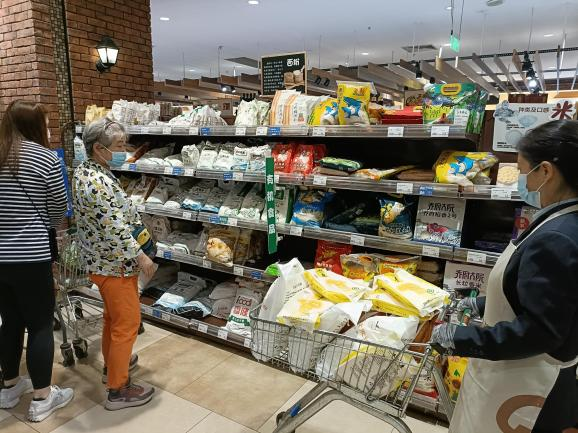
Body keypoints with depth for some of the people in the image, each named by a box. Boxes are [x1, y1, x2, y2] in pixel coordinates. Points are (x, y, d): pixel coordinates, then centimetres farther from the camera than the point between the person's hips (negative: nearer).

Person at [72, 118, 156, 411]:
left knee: (113, 316, 25)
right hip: (115, 264, -10)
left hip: (102, 260, 10)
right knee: (127, 323, 2)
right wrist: (141, 257, -19)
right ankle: (118, 390, 15)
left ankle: (112, 364, 43)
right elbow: (115, 228, -26)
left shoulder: (86, 171, 7)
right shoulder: (98, 182, -26)